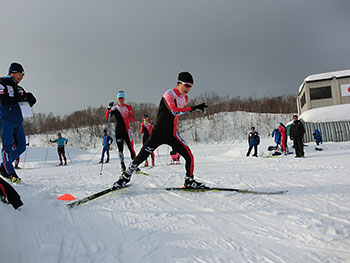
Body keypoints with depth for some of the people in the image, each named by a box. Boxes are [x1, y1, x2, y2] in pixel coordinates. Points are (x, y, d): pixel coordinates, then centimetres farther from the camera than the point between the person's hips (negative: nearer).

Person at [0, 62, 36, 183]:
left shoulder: (18, 88, 21)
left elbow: (32, 101, 13)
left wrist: (29, 97, -8)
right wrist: (19, 99, -12)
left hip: (17, 121, 7)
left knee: (21, 147, 5)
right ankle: (10, 173, 2)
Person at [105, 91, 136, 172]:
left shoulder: (128, 107, 8)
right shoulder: (114, 108, 10)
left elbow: (132, 120, 5)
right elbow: (106, 117, 1)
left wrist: (131, 118, -18)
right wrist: (109, 108, -11)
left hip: (127, 129, -1)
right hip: (118, 130, 1)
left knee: (131, 147, -5)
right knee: (120, 149, 0)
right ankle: (122, 165, 7)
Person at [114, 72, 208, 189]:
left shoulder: (185, 98, 10)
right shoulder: (169, 94, -13)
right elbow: (173, 111, -31)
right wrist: (193, 108, -34)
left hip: (172, 134, 6)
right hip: (159, 133, -5)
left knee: (189, 157, -5)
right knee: (141, 156, -2)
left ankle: (189, 181, 15)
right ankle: (126, 176, 19)